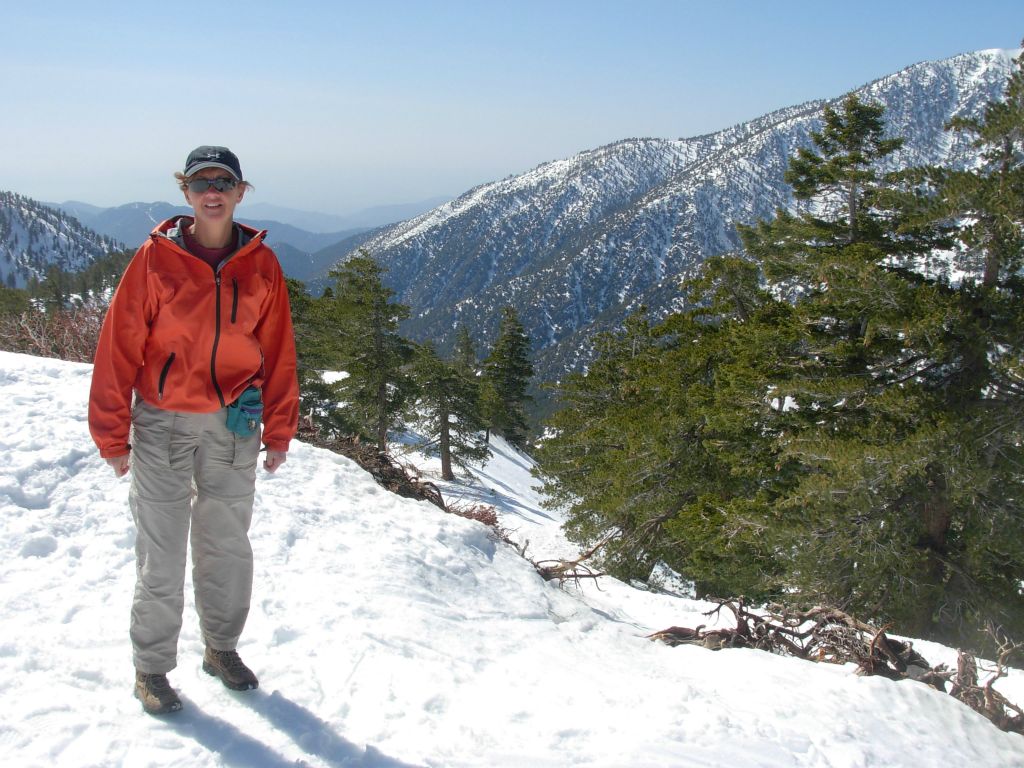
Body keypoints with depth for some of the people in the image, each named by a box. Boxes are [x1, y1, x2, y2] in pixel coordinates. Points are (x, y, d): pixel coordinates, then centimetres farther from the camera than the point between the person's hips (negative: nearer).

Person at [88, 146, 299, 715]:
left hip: (234, 425, 3)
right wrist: (113, 433, -7)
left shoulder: (261, 264, 1)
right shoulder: (156, 259, -6)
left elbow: (278, 351, 6)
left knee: (228, 545, 13)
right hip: (163, 423, -2)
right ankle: (152, 668, 19)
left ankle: (222, 647, 33)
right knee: (162, 551, 4)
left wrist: (279, 429, 6)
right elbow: (120, 345, -6)